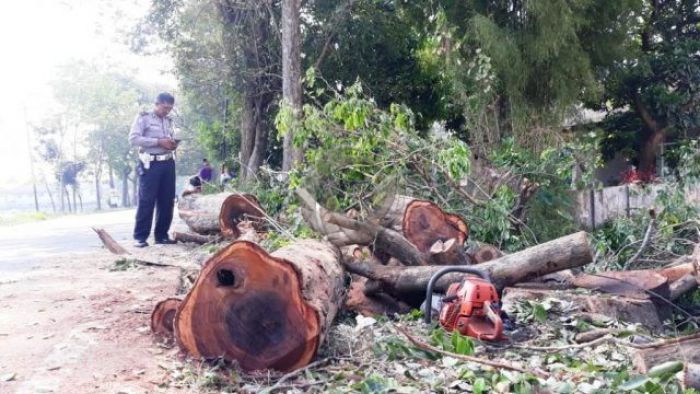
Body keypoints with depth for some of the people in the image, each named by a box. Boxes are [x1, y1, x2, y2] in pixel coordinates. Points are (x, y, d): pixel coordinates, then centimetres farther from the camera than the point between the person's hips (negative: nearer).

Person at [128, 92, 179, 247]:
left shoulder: (168, 121, 18)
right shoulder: (143, 118, -1)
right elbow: (133, 139, -11)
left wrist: (173, 145, 4)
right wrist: (158, 141, -16)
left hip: (168, 163, 6)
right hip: (150, 164, -6)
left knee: (167, 201, 5)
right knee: (146, 200, -7)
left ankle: (161, 235, 13)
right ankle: (140, 237, -2)